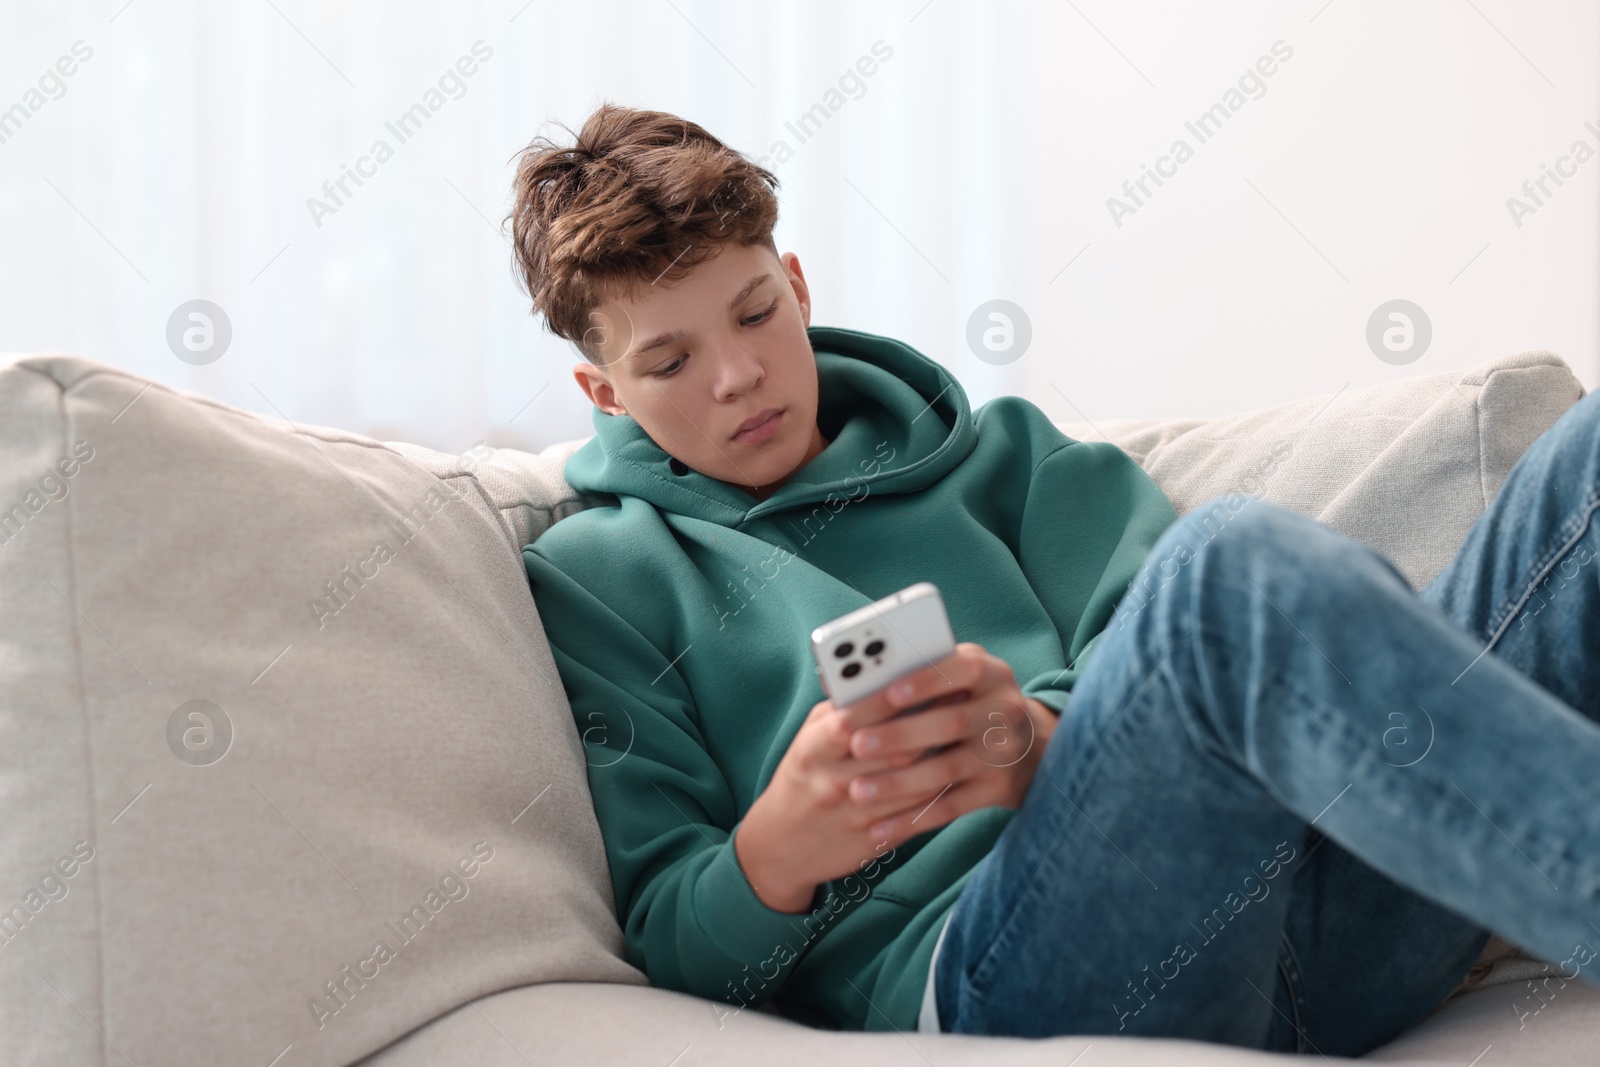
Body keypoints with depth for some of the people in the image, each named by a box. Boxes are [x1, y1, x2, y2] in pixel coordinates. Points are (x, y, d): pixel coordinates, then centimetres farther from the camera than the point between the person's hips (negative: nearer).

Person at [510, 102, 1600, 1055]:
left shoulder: (994, 450, 28)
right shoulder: (595, 576, 18)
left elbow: (1181, 667, 12)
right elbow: (670, 950, 9)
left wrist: (1048, 740, -13)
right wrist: (774, 856, -16)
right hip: (962, 971, -4)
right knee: (1240, 560, -36)